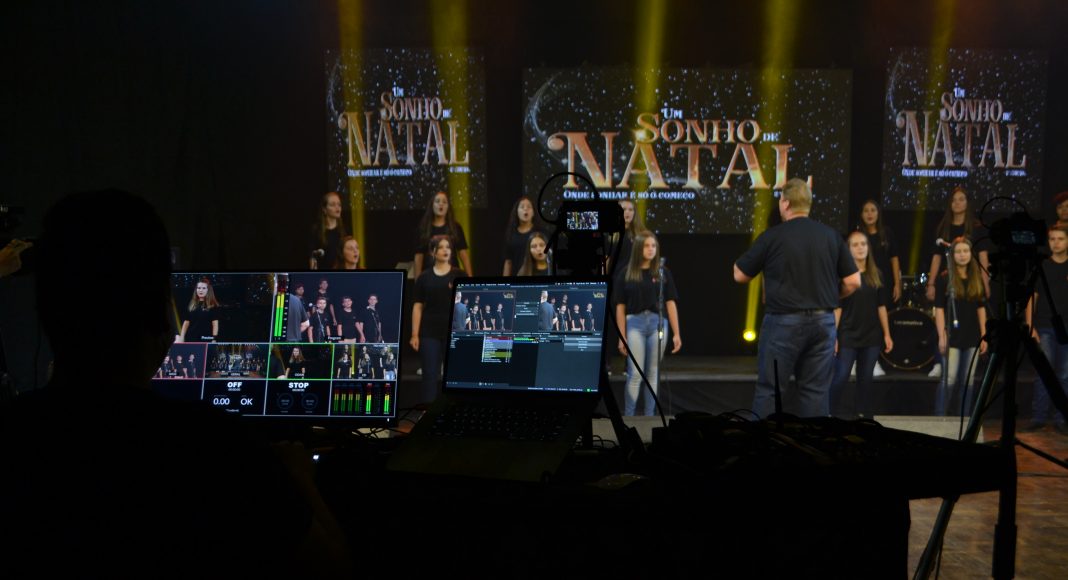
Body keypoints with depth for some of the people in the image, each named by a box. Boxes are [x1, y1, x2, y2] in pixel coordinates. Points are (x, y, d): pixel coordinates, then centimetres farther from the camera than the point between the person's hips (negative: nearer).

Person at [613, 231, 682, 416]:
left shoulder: (663, 273, 7)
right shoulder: (626, 274, 2)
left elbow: (670, 303, 5)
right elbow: (620, 307, 3)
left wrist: (676, 333, 1)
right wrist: (622, 337, 0)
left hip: (658, 324, 2)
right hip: (635, 324, -2)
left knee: (653, 374, 7)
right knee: (635, 374, -5)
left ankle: (649, 417, 13)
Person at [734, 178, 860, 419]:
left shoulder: (773, 236, -6)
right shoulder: (832, 236, 5)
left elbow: (740, 276, 1)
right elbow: (853, 282, 5)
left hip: (784, 322, -4)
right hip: (823, 321, 4)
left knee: (770, 389, 2)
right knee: (816, 390, 7)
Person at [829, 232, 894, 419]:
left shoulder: (876, 274, 7)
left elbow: (881, 306, 10)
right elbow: (836, 308, -7)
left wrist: (887, 334, 7)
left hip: (872, 336, 4)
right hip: (848, 336, -4)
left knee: (865, 379, 8)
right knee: (840, 378, -8)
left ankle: (862, 418, 15)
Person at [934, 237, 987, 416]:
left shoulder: (977, 279, 9)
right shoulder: (944, 278, -4)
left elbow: (981, 309, 12)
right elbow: (939, 309, -6)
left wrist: (984, 336, 7)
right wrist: (941, 336, -13)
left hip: (972, 338, 4)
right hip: (952, 337, -4)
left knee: (967, 381, 7)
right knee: (949, 379, -9)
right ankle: (940, 416, 0)